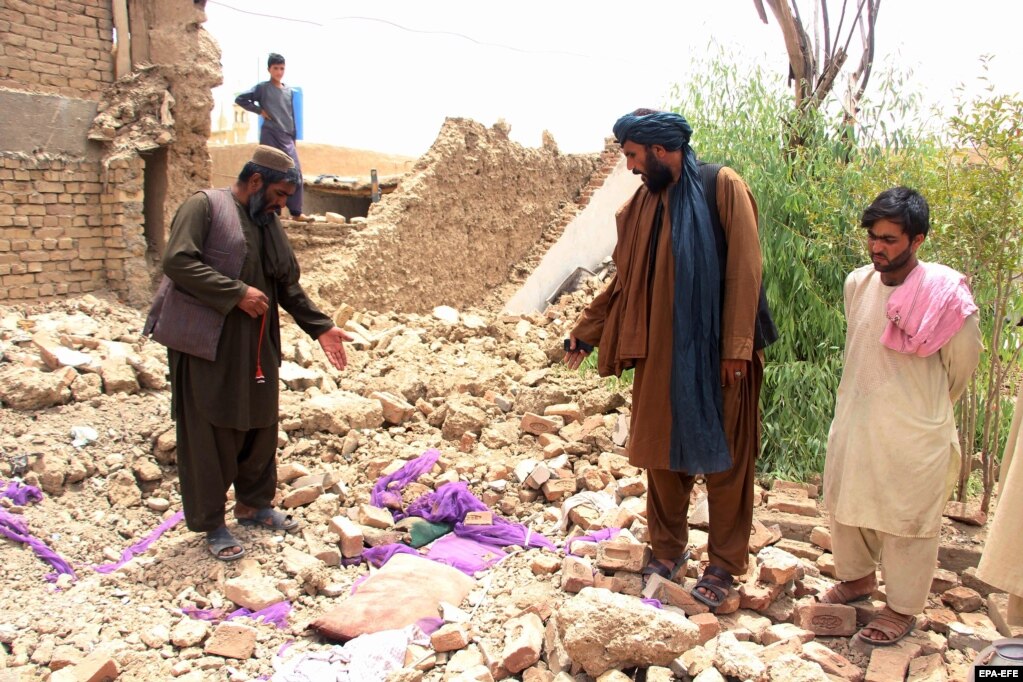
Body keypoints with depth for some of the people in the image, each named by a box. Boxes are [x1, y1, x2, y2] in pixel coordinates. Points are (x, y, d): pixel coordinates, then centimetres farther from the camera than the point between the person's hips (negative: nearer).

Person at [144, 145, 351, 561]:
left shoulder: (269, 224, 15)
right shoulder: (205, 206, -7)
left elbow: (289, 286, 19)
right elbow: (177, 262, -19)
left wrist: (320, 327, 9)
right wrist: (236, 293, -22)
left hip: (257, 347, 8)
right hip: (206, 344, -7)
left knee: (261, 426, 14)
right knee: (210, 435, 1)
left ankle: (254, 505, 33)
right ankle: (211, 524, 14)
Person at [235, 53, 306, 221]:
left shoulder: (289, 91, 15)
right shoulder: (263, 88, 0)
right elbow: (240, 99, -3)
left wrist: (293, 139, 15)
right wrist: (259, 110, -6)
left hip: (287, 138, 5)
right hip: (270, 136, -5)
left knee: (296, 173, -2)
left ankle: (296, 212, 2)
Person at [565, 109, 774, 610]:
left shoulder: (723, 188, -7)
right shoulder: (639, 205, 8)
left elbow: (743, 269, -11)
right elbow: (623, 282, 14)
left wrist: (736, 347, -16)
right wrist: (584, 333, 13)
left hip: (715, 351, -5)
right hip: (660, 349, 5)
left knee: (724, 456, 6)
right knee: (662, 449, 11)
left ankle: (725, 562, 21)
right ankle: (668, 548, 30)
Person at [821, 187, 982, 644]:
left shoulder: (948, 296, -17)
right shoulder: (857, 285, -2)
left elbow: (961, 366, -3)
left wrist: (926, 411, 10)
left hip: (914, 433, -5)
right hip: (855, 419, 5)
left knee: (907, 520, 8)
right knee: (847, 504, 18)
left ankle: (903, 608, 26)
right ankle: (857, 577, 42)